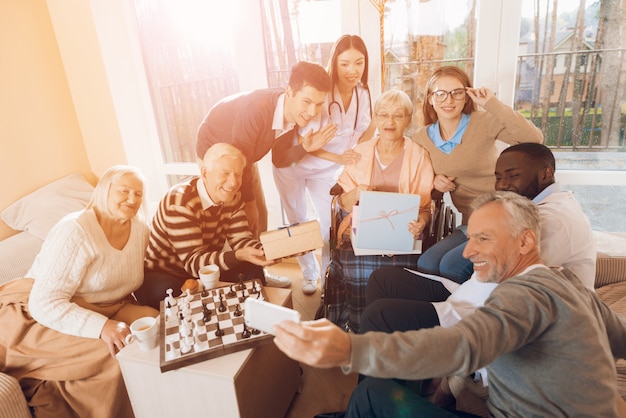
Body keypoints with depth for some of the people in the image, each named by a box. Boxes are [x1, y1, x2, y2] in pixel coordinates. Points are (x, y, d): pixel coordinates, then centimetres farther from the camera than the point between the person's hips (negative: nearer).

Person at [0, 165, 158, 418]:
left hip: (103, 309, 7)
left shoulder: (141, 229, -1)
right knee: (111, 356, -29)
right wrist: (101, 326, -40)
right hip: (40, 318, -6)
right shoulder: (75, 231, -23)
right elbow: (45, 303, -27)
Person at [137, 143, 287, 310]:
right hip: (162, 274, -5)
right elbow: (194, 262, -32)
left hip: (205, 270, 6)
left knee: (253, 268, -15)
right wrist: (239, 256, -47)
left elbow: (241, 240, -10)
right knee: (168, 293, -37)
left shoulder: (232, 197, -9)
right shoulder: (180, 202, -29)